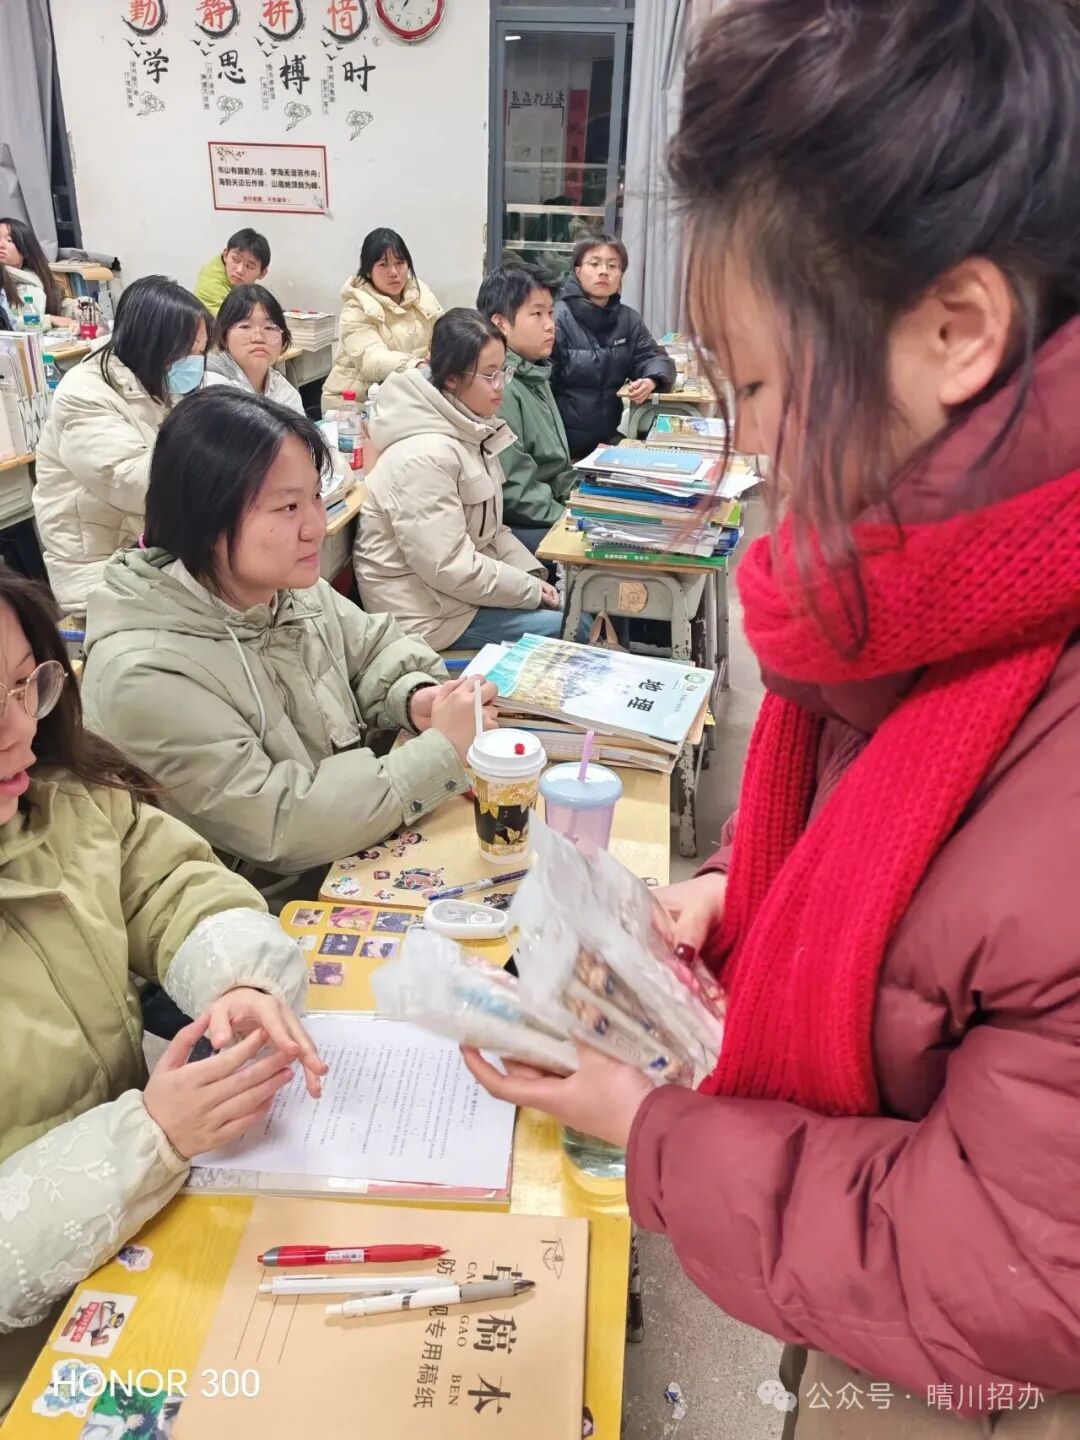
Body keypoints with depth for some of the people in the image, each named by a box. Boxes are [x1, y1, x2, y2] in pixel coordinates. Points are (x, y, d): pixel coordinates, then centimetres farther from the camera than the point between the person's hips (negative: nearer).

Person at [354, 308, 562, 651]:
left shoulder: (469, 429, 5)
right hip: (428, 611, -9)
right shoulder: (425, 455, -25)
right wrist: (533, 590, -17)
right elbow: (450, 569, -26)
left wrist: (533, 574, -2)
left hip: (462, 582, 9)